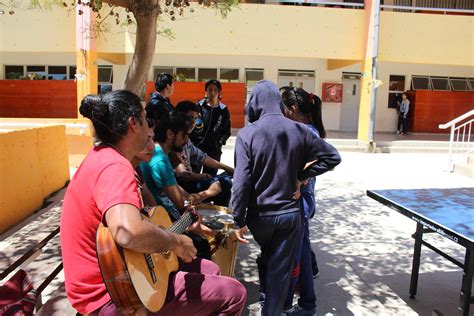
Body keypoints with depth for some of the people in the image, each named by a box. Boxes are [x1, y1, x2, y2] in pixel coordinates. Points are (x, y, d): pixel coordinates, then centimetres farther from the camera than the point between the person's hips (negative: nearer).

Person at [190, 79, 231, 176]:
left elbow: (227, 131, 7)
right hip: (196, 147, -1)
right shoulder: (199, 106, -3)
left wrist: (220, 142, -6)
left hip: (214, 150, 1)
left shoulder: (223, 110, 1)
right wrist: (191, 141, -5)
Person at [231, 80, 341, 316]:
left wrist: (239, 221, -9)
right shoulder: (299, 130, -5)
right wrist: (301, 176, 2)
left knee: (265, 257, 29)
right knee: (280, 271, 11)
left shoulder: (247, 134, -14)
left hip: (260, 215, 0)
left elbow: (241, 182, -18)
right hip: (290, 213, 0)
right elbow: (333, 157, 2)